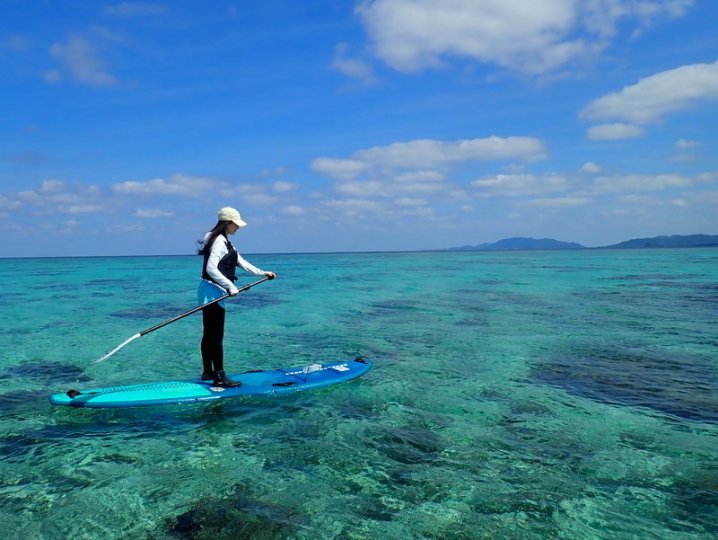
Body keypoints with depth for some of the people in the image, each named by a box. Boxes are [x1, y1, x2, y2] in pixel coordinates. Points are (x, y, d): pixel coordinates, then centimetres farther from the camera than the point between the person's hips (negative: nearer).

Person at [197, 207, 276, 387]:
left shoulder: (225, 242, 18)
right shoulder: (219, 242, -15)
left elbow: (241, 262, 24)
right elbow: (211, 268, -25)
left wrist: (263, 273, 24)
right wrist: (230, 286, -24)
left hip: (209, 292, 10)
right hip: (212, 291, -10)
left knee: (209, 334, 15)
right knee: (216, 336, -7)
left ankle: (208, 372, 25)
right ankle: (219, 377, -4)